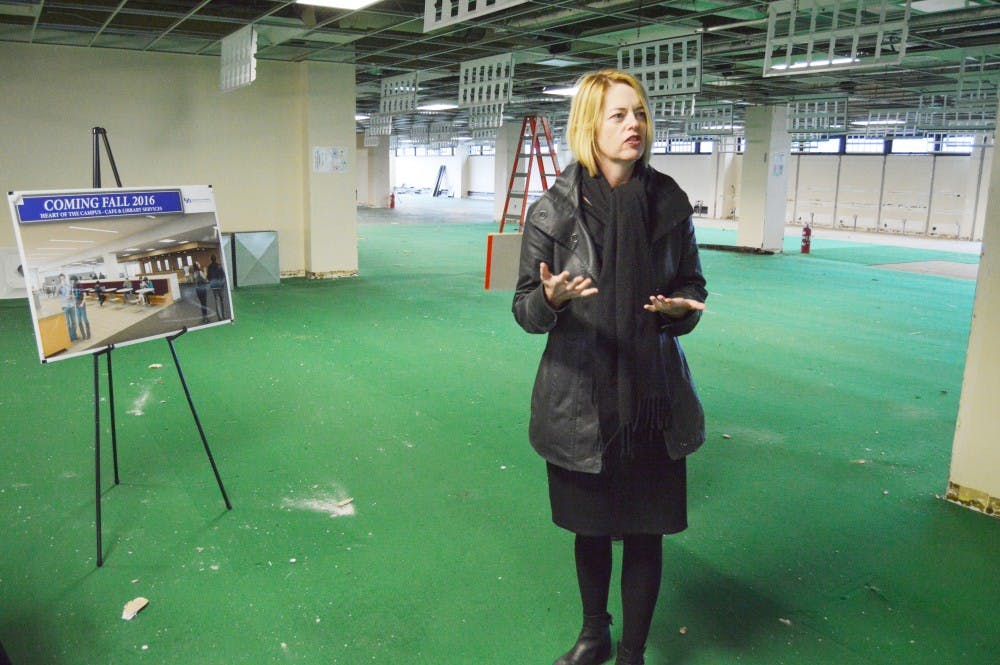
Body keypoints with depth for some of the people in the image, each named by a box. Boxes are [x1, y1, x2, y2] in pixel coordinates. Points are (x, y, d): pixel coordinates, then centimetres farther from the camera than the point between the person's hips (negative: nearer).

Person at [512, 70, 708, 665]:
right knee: (590, 528, 17)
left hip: (653, 399, 1)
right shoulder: (553, 210, -8)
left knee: (645, 533, 10)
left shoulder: (670, 203, -2)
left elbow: (693, 288, 8)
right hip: (580, 398, -1)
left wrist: (682, 308, -15)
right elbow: (527, 310, -4)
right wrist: (551, 298, -27)